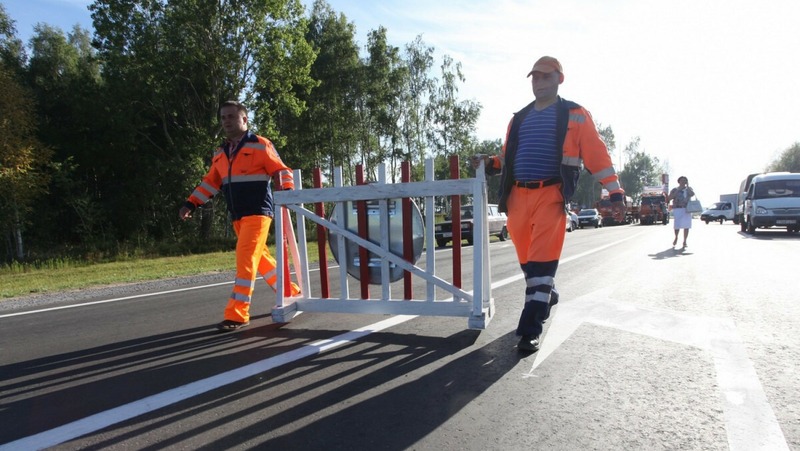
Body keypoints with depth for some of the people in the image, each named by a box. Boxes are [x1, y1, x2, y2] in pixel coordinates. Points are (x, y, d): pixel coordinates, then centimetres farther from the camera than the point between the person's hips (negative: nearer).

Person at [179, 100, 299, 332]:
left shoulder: (260, 145, -4)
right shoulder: (220, 153, 16)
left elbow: (282, 171, -4)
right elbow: (210, 182, 21)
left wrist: (287, 191, -23)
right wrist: (190, 203, 11)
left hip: (257, 213, -8)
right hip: (238, 217, 8)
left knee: (245, 261, -12)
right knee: (261, 259, 14)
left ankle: (237, 315, -8)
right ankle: (291, 293, 30)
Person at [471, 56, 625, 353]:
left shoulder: (575, 115, 6)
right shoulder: (519, 119, 20)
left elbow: (597, 155, 1)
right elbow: (507, 158, 25)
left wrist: (615, 193, -5)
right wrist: (489, 163, 5)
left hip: (551, 195, -5)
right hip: (518, 197, 5)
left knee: (541, 261, -13)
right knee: (527, 258, 12)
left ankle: (530, 330, -11)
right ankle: (547, 295, 40)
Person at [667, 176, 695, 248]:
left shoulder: (689, 189, 14)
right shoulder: (675, 190, 10)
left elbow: (692, 194, -9)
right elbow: (669, 198, -4)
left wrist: (687, 186, -6)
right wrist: (677, 191, -7)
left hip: (687, 209, 2)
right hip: (677, 209, -1)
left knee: (686, 226, -4)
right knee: (677, 225, -8)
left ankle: (684, 241, 5)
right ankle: (676, 238, 19)